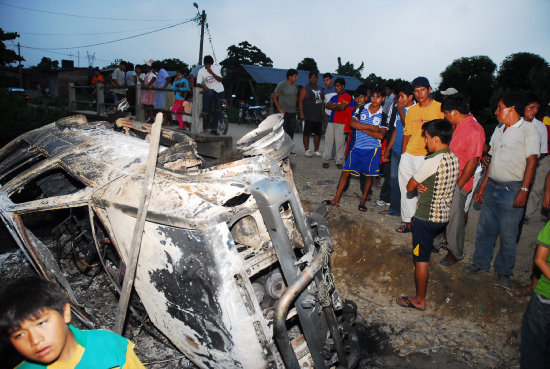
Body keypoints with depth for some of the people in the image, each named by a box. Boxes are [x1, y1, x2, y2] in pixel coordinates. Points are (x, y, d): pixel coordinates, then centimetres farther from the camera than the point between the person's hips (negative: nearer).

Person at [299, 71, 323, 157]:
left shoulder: (320, 88, 16)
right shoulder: (305, 89, -5)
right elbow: (300, 101, -10)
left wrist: (322, 112, 16)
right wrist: (301, 113, -17)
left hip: (318, 116, 7)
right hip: (309, 116, -7)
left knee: (318, 133, 9)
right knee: (307, 133, -2)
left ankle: (316, 150, 18)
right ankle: (307, 150, 5)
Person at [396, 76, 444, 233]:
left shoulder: (440, 108, -4)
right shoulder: (412, 110, 12)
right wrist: (403, 154, 12)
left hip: (427, 156, -5)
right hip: (408, 155, 6)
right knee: (406, 190, 10)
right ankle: (408, 222, 22)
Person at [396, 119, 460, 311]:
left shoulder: (431, 162, -24)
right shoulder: (454, 158, 3)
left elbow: (409, 186, -13)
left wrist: (418, 185, 7)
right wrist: (422, 185, -6)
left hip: (427, 217, -8)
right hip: (444, 215, 8)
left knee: (421, 259, 4)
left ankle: (419, 300, 14)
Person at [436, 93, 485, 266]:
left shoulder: (474, 130, -19)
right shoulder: (456, 126, 8)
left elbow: (473, 161, -21)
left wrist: (457, 186, -19)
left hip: (458, 183, -8)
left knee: (455, 218, 5)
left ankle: (455, 252, 24)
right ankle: (434, 243, 37)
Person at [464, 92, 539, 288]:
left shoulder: (528, 129, -7)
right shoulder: (499, 129, 14)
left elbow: (531, 161, -11)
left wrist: (524, 191, -17)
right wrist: (483, 186, 16)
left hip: (511, 190, -6)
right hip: (492, 186, 7)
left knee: (508, 234, 3)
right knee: (485, 228, 13)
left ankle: (504, 271, 21)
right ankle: (481, 263, 29)